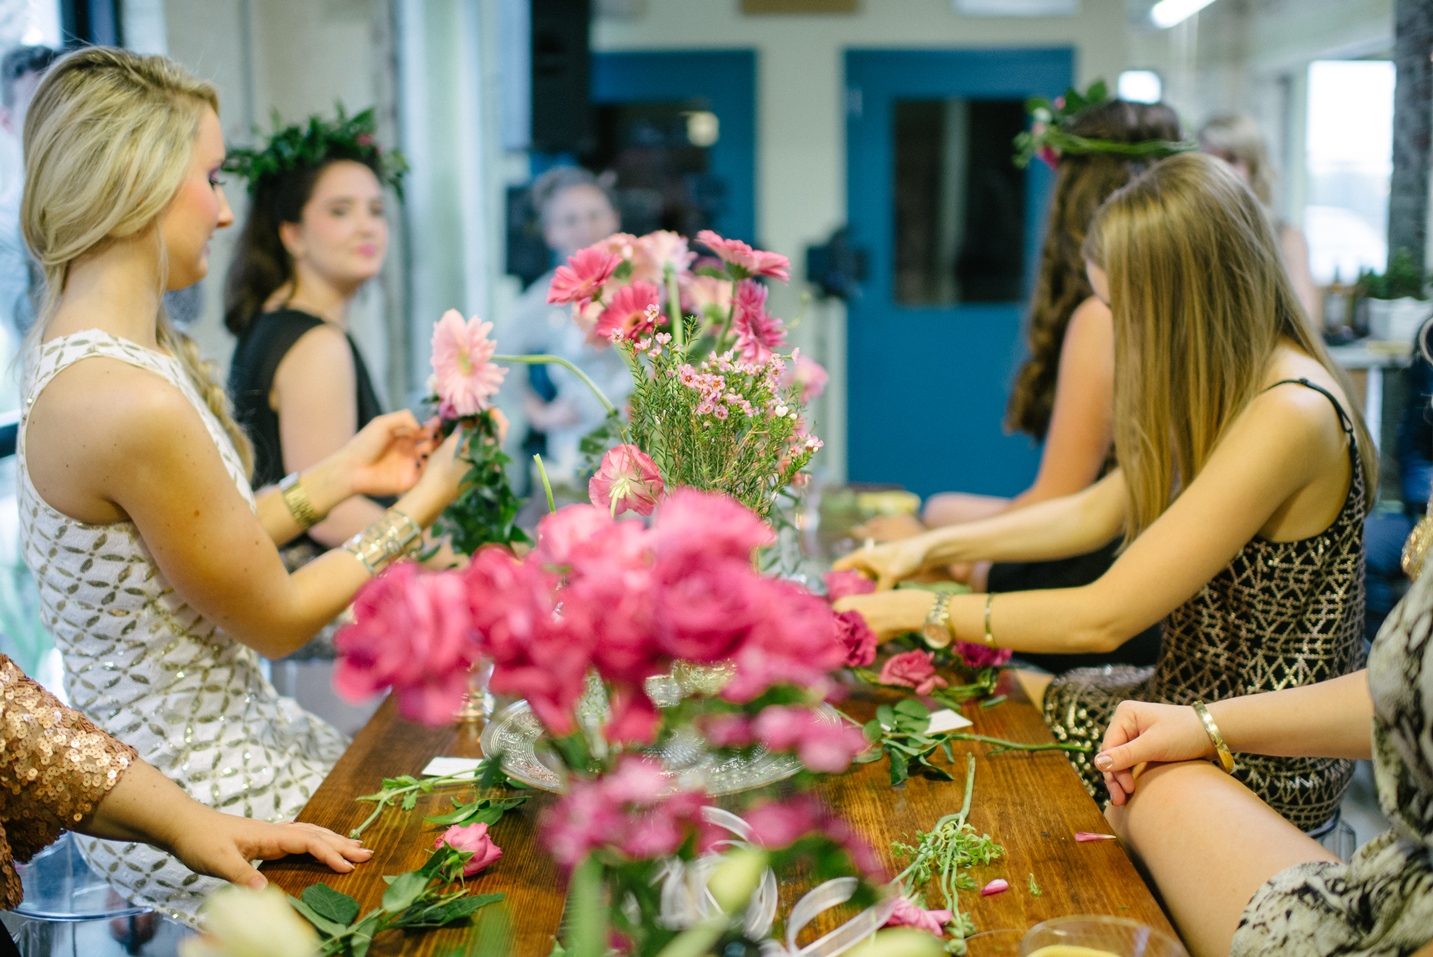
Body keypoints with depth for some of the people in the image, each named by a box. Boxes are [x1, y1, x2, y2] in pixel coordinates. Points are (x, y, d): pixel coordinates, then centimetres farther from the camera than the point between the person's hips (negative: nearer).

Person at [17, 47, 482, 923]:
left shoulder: (88, 351, 1)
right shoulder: (129, 405, -30)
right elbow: (278, 618, -18)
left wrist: (341, 475, 7)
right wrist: (422, 506, -7)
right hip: (187, 799, -8)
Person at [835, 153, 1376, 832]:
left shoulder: (1290, 416, -27)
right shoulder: (1241, 388, 3)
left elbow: (1103, 617, -26)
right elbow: (1093, 512, 11)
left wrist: (918, 612, -17)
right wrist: (931, 548, 5)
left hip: (1261, 769, -8)